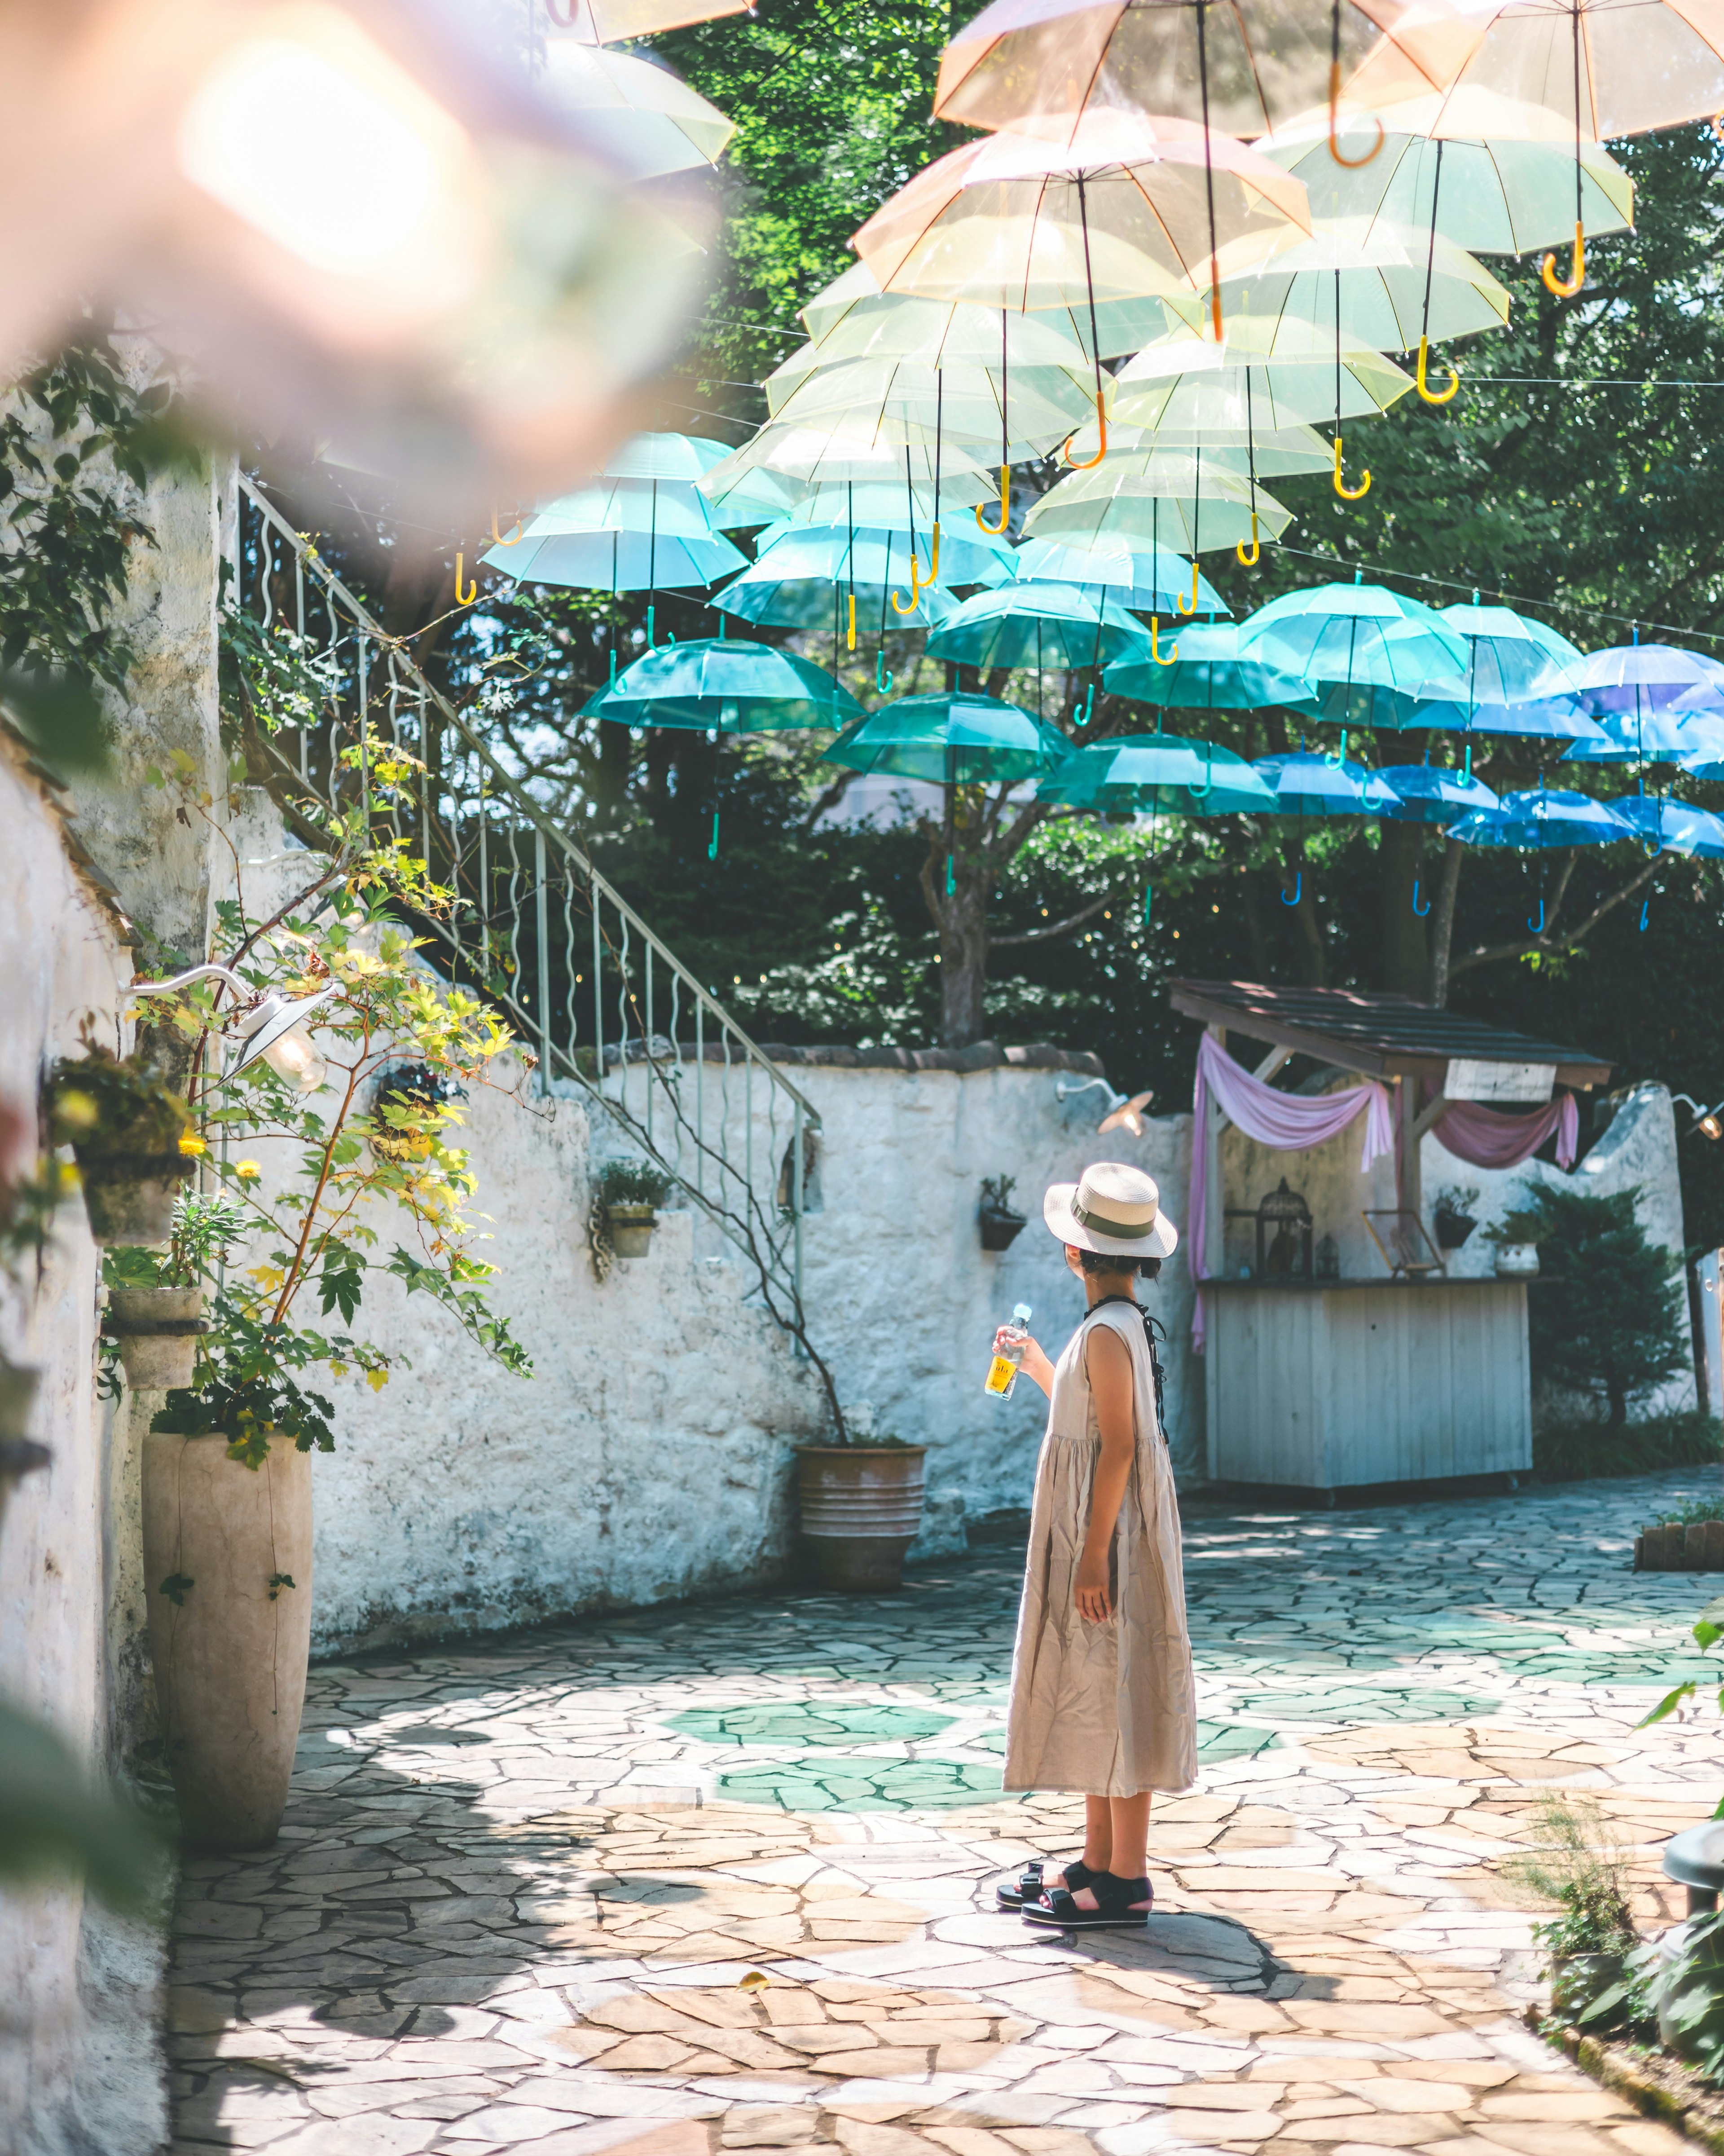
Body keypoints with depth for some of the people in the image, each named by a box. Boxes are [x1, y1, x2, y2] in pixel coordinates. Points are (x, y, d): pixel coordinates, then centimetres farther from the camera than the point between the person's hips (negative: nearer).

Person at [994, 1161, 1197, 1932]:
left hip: (1108, 1529, -10)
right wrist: (1037, 1366, 36)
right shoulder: (1120, 1325, 13)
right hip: (1091, 1529, 10)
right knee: (1093, 1697, 13)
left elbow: (1119, 1446, -22)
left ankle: (1126, 1885, -3)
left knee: (1111, 1694, -6)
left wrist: (1093, 1553, -23)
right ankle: (1099, 1865, 20)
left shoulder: (1109, 1332, -17)